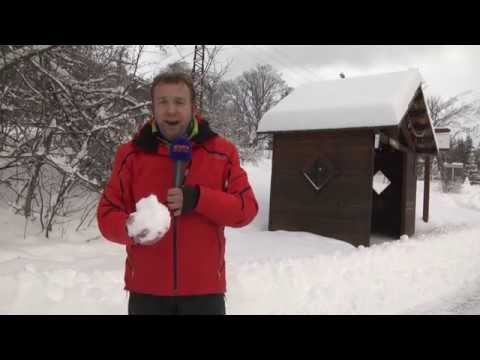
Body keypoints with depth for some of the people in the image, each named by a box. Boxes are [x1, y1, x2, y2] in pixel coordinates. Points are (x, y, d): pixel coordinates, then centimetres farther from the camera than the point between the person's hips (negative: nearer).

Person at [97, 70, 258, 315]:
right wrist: (129, 229, -21)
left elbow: (247, 208, -5)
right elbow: (107, 213, 1)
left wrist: (198, 199, -20)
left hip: (204, 288, 0)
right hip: (147, 289, 1)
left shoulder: (222, 152, -3)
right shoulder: (130, 154, -2)